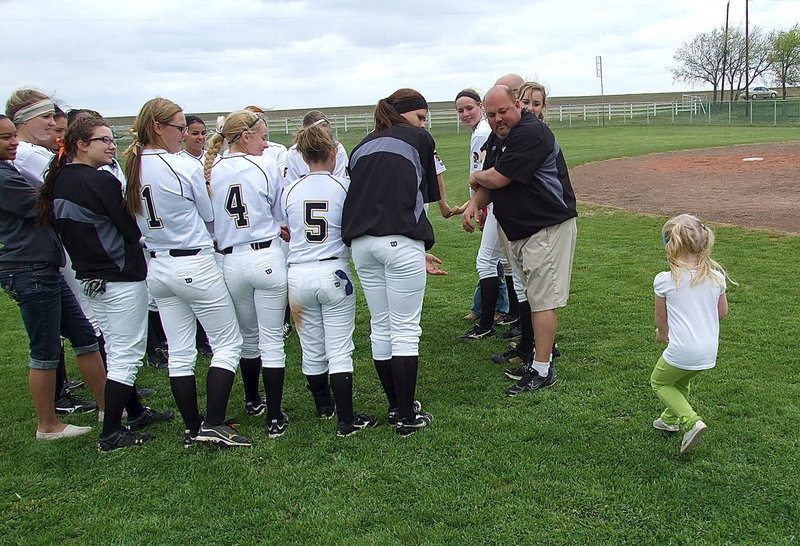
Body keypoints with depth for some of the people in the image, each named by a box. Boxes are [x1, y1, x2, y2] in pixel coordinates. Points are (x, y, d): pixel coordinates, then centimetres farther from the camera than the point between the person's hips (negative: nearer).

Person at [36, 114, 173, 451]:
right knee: (126, 355, -1)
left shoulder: (60, 181, 7)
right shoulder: (100, 181, -19)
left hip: (89, 277, 10)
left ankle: (135, 412, 33)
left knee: (116, 351, 20)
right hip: (121, 278, -10)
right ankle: (111, 434, 4)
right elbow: (133, 229, -16)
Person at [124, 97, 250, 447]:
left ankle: (192, 428, 21)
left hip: (157, 268, 7)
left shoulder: (131, 169, 3)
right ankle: (214, 424, 1)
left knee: (179, 353, 13)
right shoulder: (185, 167, -16)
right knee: (228, 344, 6)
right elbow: (210, 216, -5)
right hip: (196, 266, -7)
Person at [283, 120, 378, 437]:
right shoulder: (343, 186, -4)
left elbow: (285, 233, 10)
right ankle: (347, 421, 6)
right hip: (334, 274, -3)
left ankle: (323, 405, 33)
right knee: (339, 351, 3)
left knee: (312, 350, 15)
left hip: (298, 276, 3)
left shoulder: (290, 191, 2)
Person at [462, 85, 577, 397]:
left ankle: (542, 371, -3)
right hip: (518, 230, 10)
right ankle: (544, 351, 28)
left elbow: (498, 178, -21)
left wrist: (475, 178, 1)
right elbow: (488, 182, 15)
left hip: (548, 227, -10)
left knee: (542, 298, -8)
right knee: (532, 295, 16)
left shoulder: (531, 132, -19)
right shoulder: (496, 138, 13)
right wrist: (475, 203, -6)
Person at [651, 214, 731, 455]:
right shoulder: (716, 277, -2)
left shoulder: (664, 280, -13)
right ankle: (671, 419, 45)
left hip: (682, 351, -6)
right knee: (681, 382, 30)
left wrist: (663, 334, 21)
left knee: (659, 382, 19)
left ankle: (691, 422, 3)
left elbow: (661, 319, 0)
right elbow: (722, 313, 11)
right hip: (710, 351, 6)